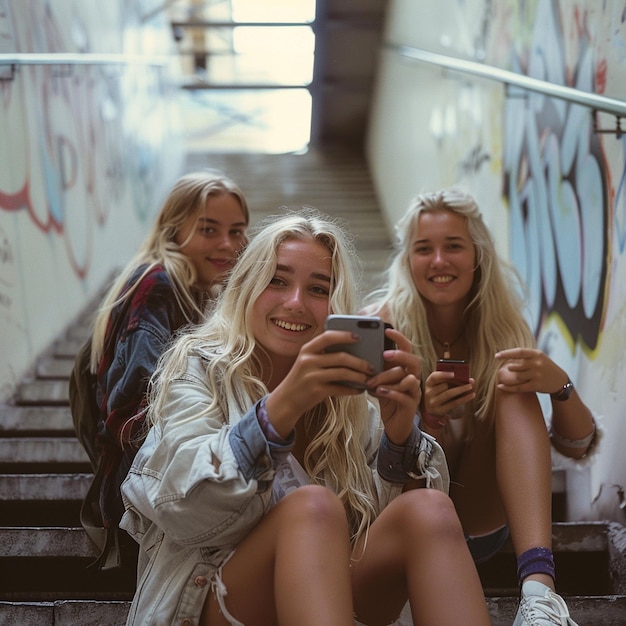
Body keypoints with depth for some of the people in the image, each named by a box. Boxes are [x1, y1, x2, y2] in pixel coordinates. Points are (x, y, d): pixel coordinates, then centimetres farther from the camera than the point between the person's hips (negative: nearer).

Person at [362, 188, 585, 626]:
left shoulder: (503, 327, -2)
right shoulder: (385, 325, -9)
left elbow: (578, 445, -6)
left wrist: (558, 382, -28)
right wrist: (419, 416, -33)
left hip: (482, 521, 2)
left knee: (515, 387, -22)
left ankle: (539, 586, -40)